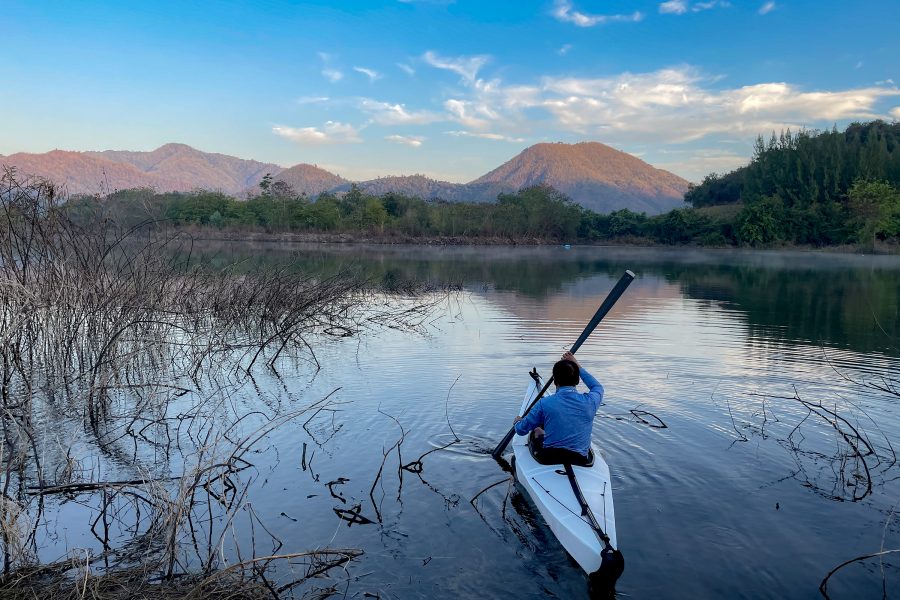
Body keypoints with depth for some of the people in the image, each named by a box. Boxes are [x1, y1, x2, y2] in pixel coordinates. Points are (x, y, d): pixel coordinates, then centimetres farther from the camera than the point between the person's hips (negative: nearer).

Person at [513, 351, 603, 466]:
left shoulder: (544, 403, -15)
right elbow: (598, 387, 17)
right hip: (581, 460, 2)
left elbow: (521, 430, -2)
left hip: (547, 460, -1)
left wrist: (518, 422, 22)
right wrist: (577, 366, 22)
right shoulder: (589, 402, -10)